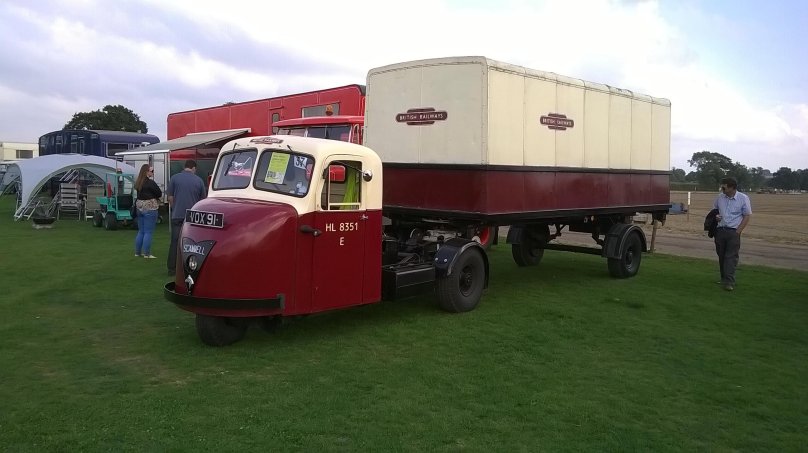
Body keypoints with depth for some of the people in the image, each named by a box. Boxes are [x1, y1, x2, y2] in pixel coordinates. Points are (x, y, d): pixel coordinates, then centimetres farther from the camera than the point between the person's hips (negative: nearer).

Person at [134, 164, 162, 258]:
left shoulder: (138, 183, 8)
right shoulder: (151, 183, -15)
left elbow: (141, 193, 12)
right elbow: (160, 194, -10)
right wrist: (156, 196, 10)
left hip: (139, 207, 8)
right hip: (150, 208, -8)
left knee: (141, 231, 16)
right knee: (148, 232, -3)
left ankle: (137, 252, 21)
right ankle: (146, 253, -1)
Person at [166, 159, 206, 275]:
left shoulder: (174, 178, 0)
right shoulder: (199, 180, 2)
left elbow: (170, 197, 1)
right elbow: (202, 200, 8)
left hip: (177, 215, 0)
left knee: (175, 241, 4)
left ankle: (172, 268, 5)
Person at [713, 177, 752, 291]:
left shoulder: (743, 198, -5)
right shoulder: (720, 197, 6)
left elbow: (747, 216, -3)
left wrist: (738, 231, -10)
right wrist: (716, 216, -1)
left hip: (733, 231, -4)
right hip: (720, 230, 4)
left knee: (731, 257, -9)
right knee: (721, 256, 9)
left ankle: (729, 282, -12)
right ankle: (723, 279, 21)